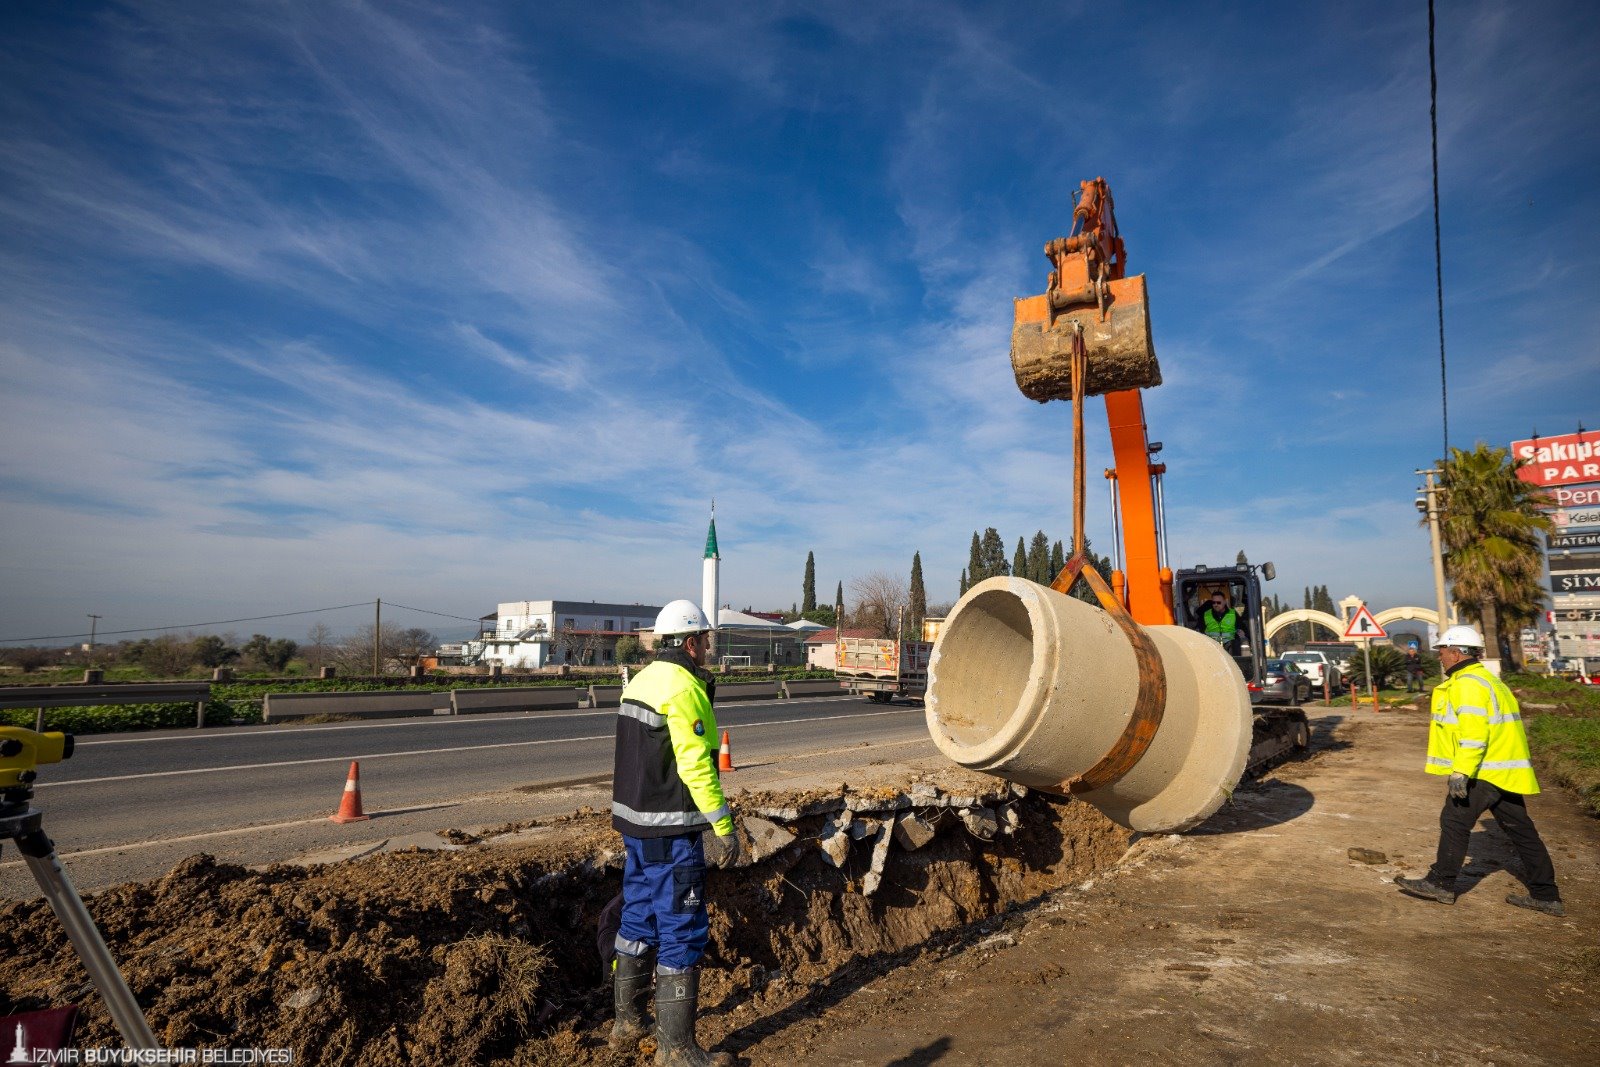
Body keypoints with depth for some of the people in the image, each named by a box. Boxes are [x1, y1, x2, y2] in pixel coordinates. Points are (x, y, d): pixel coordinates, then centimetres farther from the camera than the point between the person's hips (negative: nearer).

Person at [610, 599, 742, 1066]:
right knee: (682, 932, 1)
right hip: (672, 830, -9)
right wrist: (723, 826, -18)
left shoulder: (641, 679, 10)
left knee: (638, 918, 20)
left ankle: (627, 1021, 34)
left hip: (634, 822, 9)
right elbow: (696, 766, -23)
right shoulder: (683, 688, -19)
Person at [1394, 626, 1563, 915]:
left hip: (1485, 772, -10)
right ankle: (1545, 895, 18)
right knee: (1520, 829, 13)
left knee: (1454, 822, -3)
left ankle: (1440, 884, 2)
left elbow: (1474, 733, -24)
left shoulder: (1469, 684, -15)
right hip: (1505, 771, 10)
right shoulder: (1485, 679, 19)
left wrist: (1460, 772, -25)